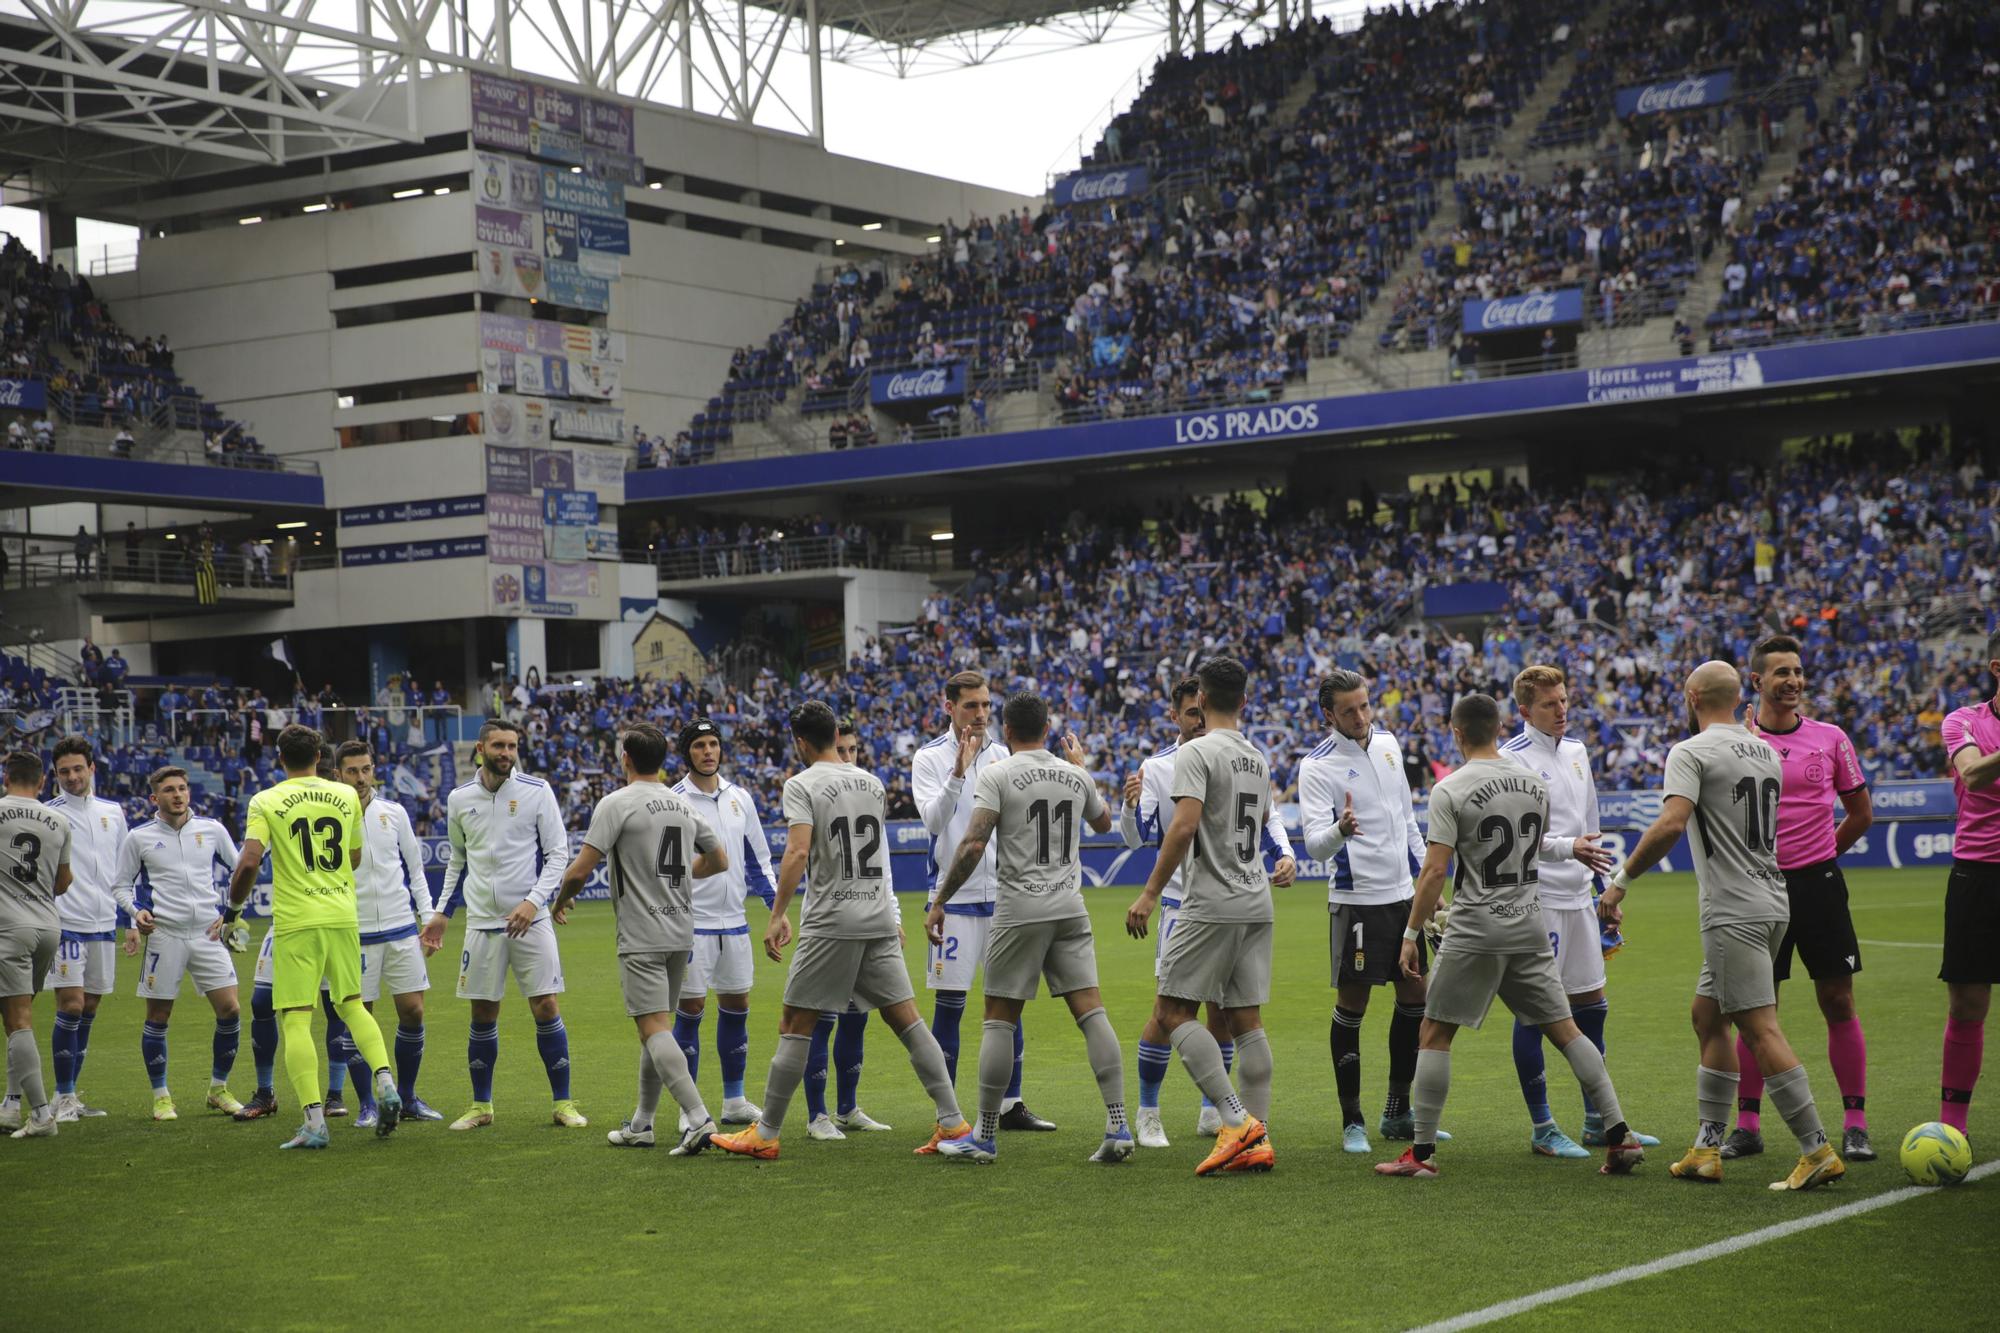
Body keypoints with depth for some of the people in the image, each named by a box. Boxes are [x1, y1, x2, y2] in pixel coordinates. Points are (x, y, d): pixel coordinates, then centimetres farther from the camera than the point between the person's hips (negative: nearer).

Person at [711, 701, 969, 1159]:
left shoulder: (802, 785, -6)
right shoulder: (871, 782, 13)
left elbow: (798, 852, -19)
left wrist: (777, 915, -17)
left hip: (831, 923, -6)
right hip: (880, 920, 6)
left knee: (794, 1027, 1)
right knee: (908, 1021, 6)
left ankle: (765, 1134, 5)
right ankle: (953, 1124, 2)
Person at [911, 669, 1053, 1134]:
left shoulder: (1000, 753, 9)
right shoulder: (929, 758, -5)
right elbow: (933, 820, -19)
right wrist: (959, 772, -31)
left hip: (1002, 895, 5)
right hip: (955, 898, -5)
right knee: (950, 1004, -1)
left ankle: (1011, 1104, 15)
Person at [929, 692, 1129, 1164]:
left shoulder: (996, 775, -5)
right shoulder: (1075, 776, 9)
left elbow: (973, 845, -14)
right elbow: (1103, 822, 29)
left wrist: (939, 902, -6)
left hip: (1019, 912, -4)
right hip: (1070, 908, 4)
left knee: (999, 1020, 3)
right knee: (1091, 1011, 1)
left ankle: (985, 1137, 7)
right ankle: (1118, 1126, -6)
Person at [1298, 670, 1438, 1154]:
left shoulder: (1387, 743, 7)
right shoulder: (1317, 766, -13)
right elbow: (1316, 845, -22)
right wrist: (1339, 830, -43)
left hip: (1403, 895, 7)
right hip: (1356, 900, -7)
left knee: (1414, 998, 10)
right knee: (1351, 1008, -3)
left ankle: (1398, 1114, 21)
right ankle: (1352, 1122, 7)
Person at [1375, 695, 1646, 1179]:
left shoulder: (1450, 790, -10)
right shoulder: (1534, 783, 7)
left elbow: (1435, 871, -14)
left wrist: (1411, 934, -8)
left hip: (1476, 929, -5)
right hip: (1531, 926, 5)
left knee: (1434, 1034, 4)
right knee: (1566, 1029, 9)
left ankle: (1422, 1152, 2)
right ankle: (1619, 1135, 4)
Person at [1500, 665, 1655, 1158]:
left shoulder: (1576, 750, 13)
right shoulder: (1512, 759, -11)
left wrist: (1602, 885, 22)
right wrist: (1569, 848, -28)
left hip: (1577, 896, 8)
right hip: (1534, 899, -8)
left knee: (1591, 1006, 10)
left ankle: (1597, 1122, 19)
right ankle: (1541, 1127, 6)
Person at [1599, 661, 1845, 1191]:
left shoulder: (1691, 752, -11)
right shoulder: (1766, 752, 14)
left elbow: (1670, 824, -23)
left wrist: (1621, 880, -18)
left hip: (1733, 913, -9)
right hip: (1771, 904, 9)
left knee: (1760, 1028, -8)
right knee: (1708, 1018, 16)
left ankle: (1818, 1151, -9)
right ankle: (1707, 1149, 17)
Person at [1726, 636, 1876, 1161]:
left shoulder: (1831, 738, 4)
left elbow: (1861, 813, 14)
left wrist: (1820, 854, 13)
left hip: (1818, 881, 1)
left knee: (1839, 1004, 1)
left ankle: (1855, 1125, 7)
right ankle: (1748, 1127, 11)